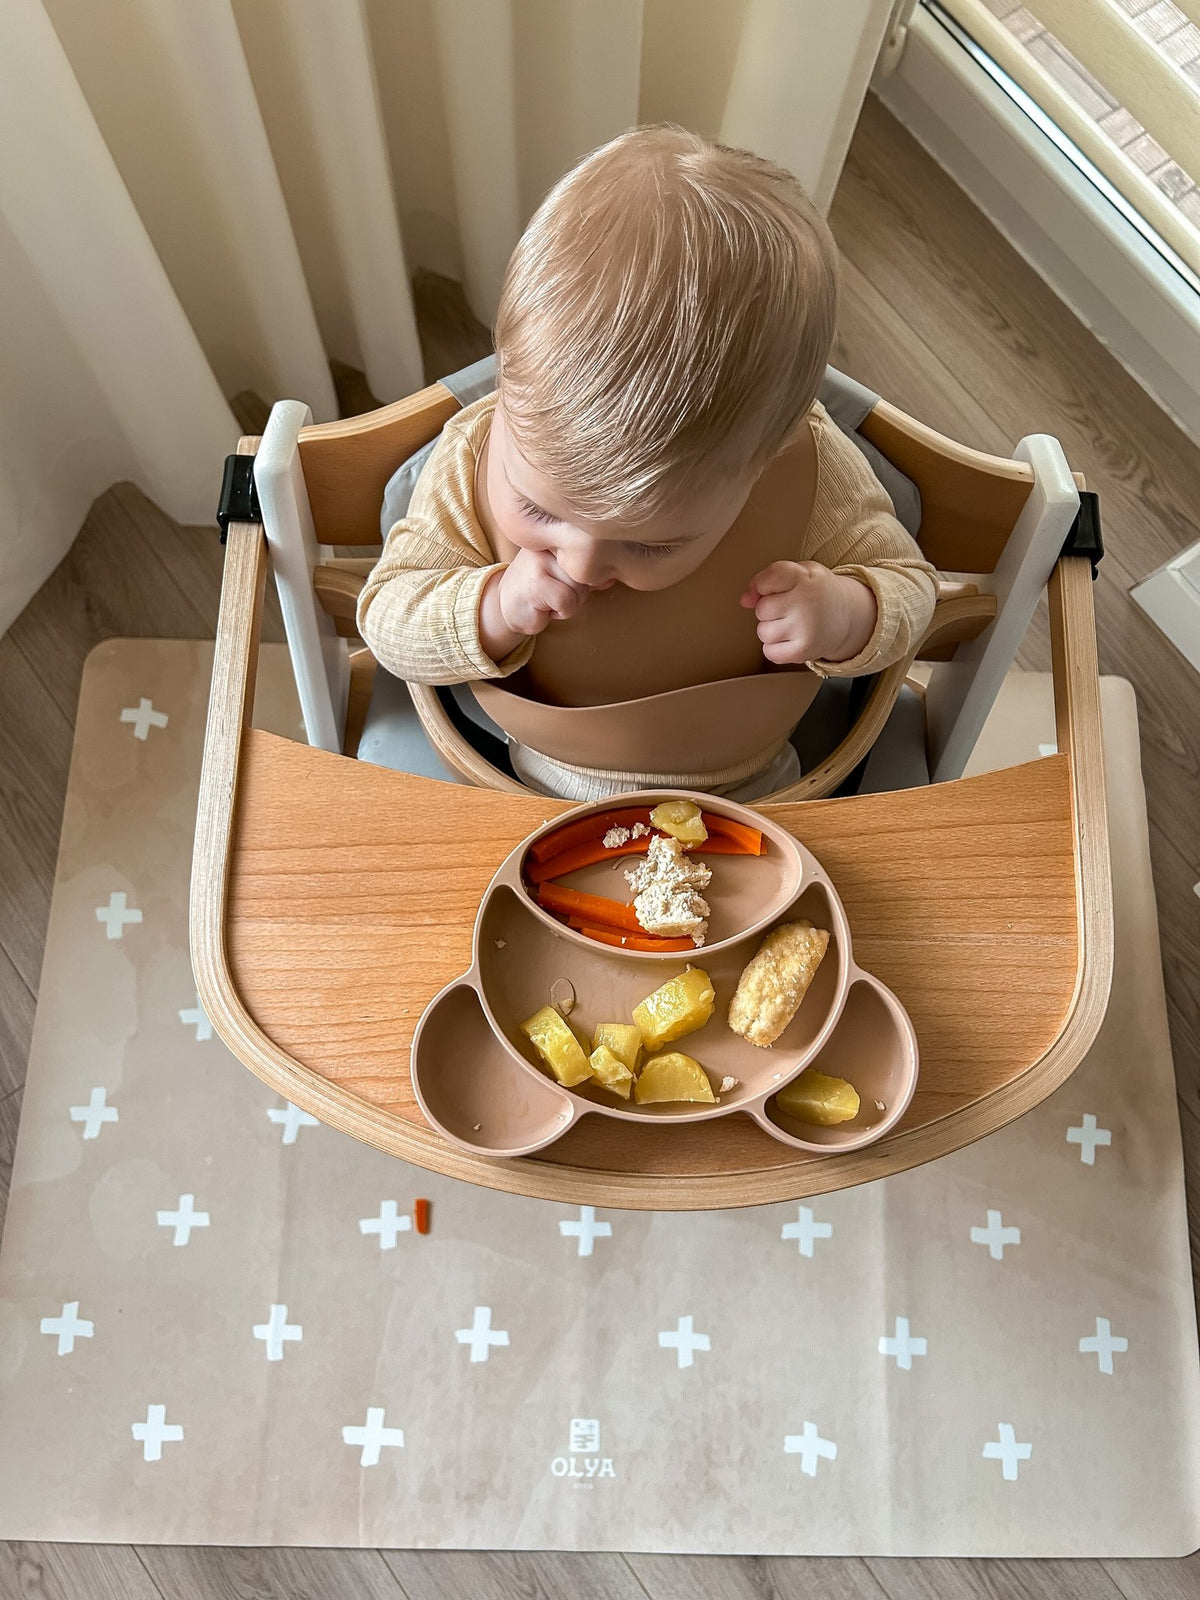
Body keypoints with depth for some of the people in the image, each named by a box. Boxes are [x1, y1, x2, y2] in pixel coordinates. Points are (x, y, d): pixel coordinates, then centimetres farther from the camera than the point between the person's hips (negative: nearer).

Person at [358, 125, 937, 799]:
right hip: (541, 786, 0)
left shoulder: (809, 470, -24)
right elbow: (385, 616, -12)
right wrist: (491, 612, -31)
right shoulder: (477, 459, -21)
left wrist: (846, 615, -29)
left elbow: (909, 585, -7)